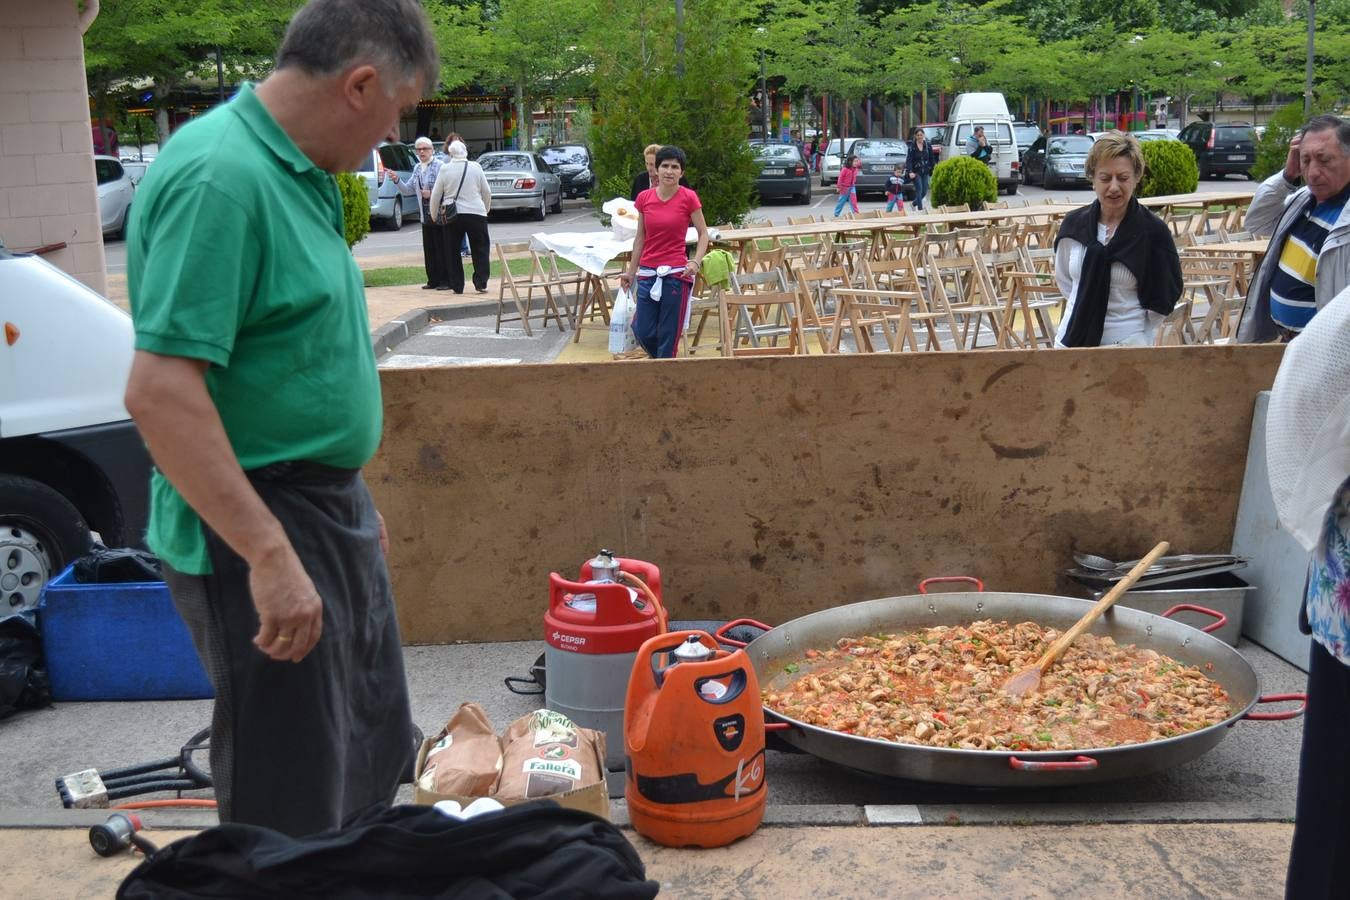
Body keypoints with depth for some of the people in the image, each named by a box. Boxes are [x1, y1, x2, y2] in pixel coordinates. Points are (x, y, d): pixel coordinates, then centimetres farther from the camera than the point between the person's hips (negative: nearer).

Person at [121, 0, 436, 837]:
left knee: (375, 756, 23)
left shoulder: (297, 170, 8)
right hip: (256, 530, -10)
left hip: (333, 513, 10)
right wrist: (269, 555, -29)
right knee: (291, 806, 3)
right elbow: (159, 391, -29)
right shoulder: (221, 178, -23)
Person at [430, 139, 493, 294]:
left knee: (452, 252, 10)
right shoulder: (476, 168, 0)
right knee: (480, 250, 8)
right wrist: (486, 209, 23)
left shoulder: (445, 169, -2)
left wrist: (434, 215, 15)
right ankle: (481, 284, 1)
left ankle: (457, 286, 9)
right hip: (476, 213, 0)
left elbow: (436, 195, 2)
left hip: (452, 216, 0)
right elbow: (487, 192, 7)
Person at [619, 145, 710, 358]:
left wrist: (696, 261, -15)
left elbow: (703, 233, 1)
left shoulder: (688, 198, -6)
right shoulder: (644, 198, 4)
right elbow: (640, 238, 12)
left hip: (676, 274, -3)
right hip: (647, 273, 3)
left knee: (668, 335, 0)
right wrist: (630, 272, 14)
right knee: (644, 333, 3)